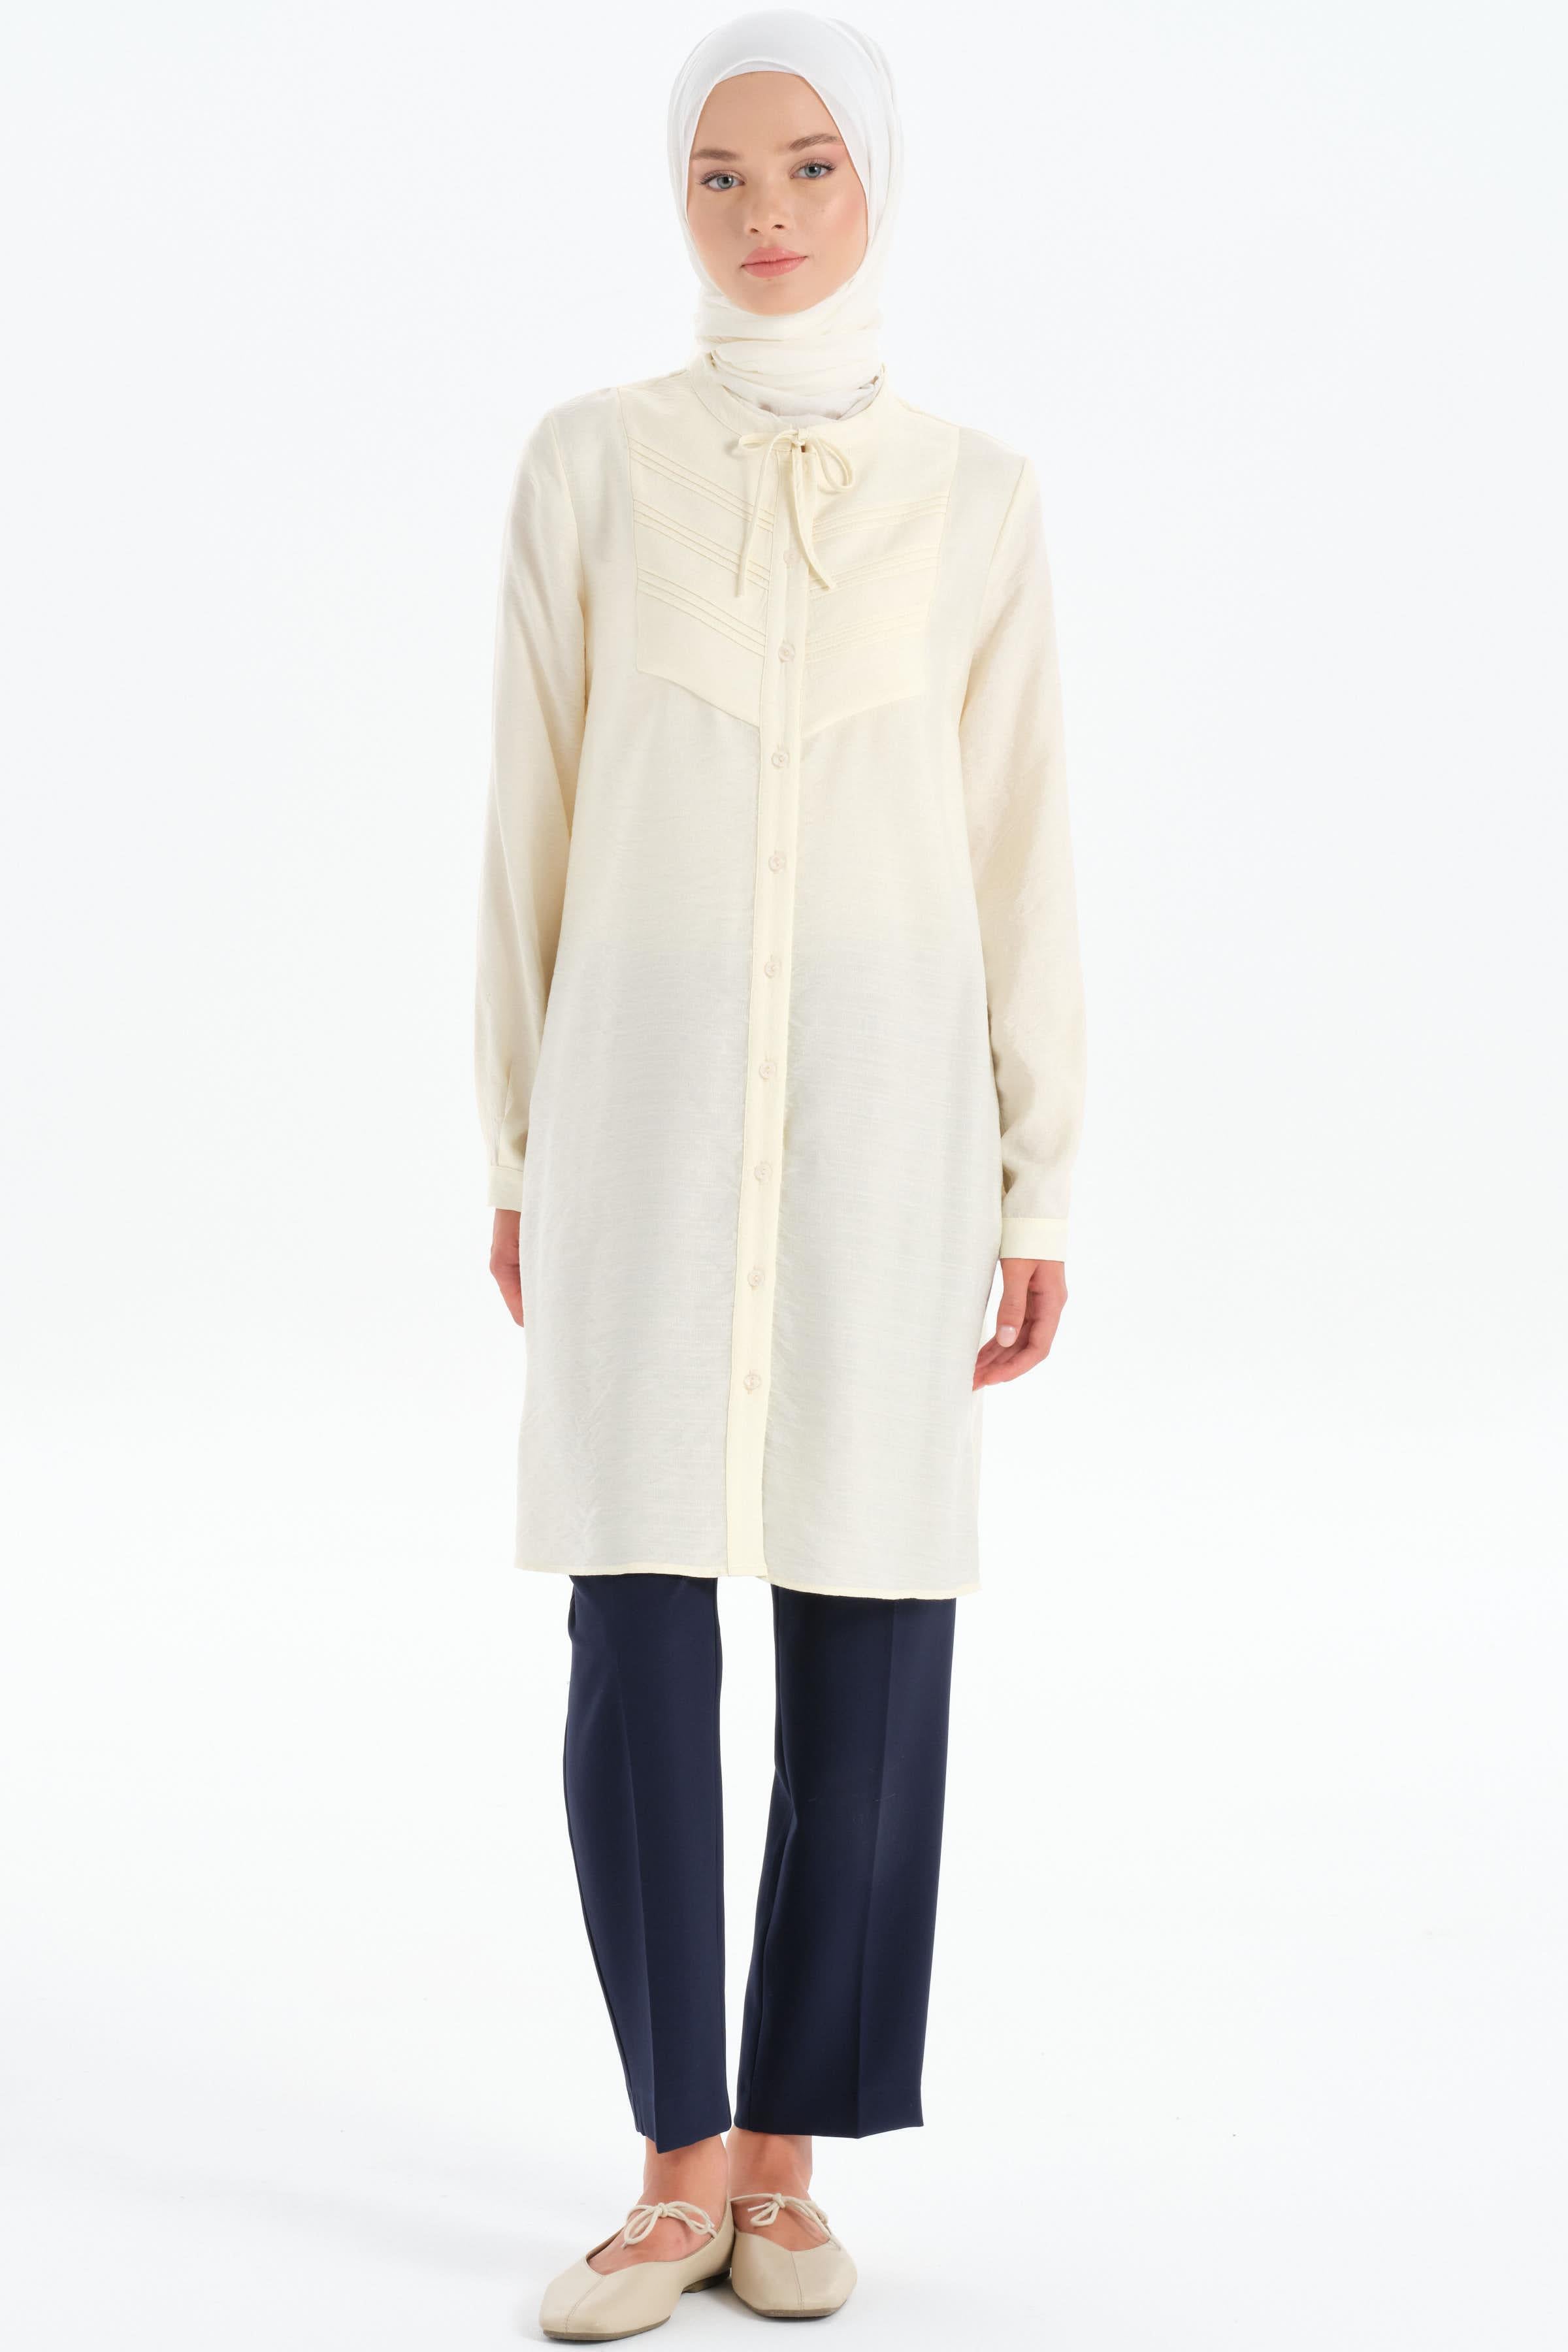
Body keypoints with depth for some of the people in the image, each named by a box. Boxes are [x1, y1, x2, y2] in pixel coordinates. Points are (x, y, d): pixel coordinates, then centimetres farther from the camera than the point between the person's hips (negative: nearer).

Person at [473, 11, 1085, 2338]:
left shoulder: (976, 493, 7)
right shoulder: (589, 462, 6)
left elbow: (1022, 849, 6)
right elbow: (536, 818, 8)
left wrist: (1040, 1186, 2)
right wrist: (521, 1147, 6)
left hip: (883, 1098, 0)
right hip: (646, 1088, 0)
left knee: (870, 1630, 1)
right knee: (638, 1633, -3)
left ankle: (787, 2157, 15)